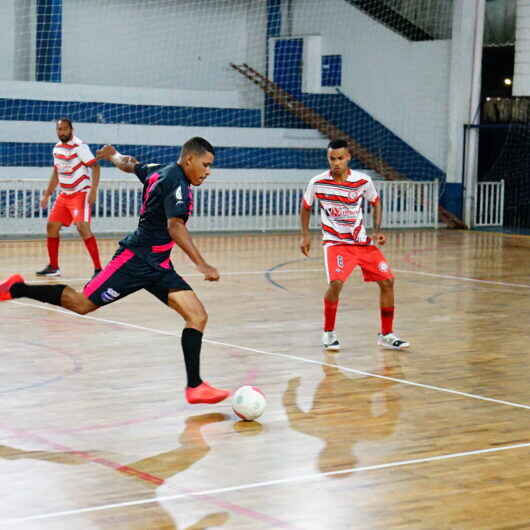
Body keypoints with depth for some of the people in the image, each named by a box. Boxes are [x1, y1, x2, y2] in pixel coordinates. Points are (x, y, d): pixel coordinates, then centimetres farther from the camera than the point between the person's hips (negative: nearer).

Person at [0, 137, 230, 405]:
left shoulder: (160, 172, 13)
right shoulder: (175, 181, -15)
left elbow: (130, 165, 32)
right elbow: (175, 227, -29)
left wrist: (113, 155, 55)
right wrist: (202, 265, -35)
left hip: (157, 266, 9)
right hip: (136, 258, -9)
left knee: (197, 316, -4)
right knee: (81, 304, -3)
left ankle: (195, 386, -6)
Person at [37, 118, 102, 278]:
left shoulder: (79, 146, -14)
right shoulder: (57, 148, 9)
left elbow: (95, 167, -17)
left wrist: (93, 191, -27)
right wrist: (47, 195, 20)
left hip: (81, 194, -8)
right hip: (64, 195, 8)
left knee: (83, 227, -21)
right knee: (51, 226, 7)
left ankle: (98, 268, -18)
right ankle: (53, 267, 21)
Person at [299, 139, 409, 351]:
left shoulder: (363, 180, -7)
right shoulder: (318, 182, -10)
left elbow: (376, 202, 11)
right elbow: (305, 206, 8)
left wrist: (377, 231, 1)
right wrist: (305, 235, 2)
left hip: (362, 241, 3)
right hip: (335, 242, -3)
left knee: (387, 281, -2)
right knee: (336, 282, -25)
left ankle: (386, 334, 14)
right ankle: (328, 333, -4)